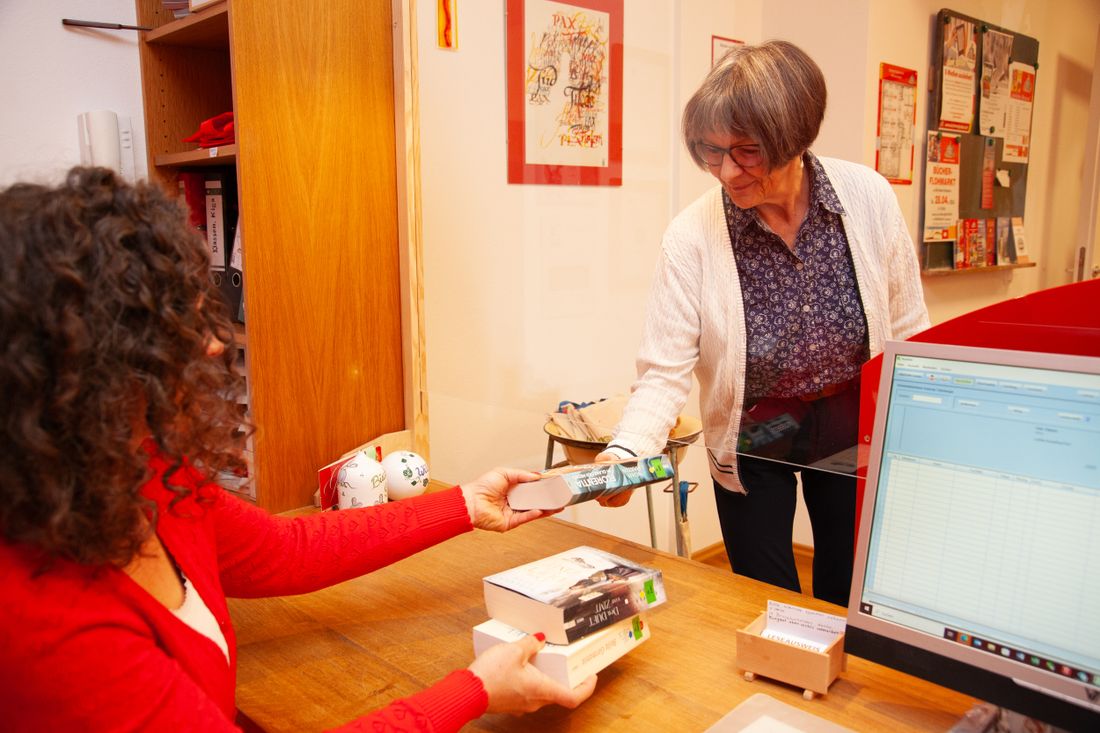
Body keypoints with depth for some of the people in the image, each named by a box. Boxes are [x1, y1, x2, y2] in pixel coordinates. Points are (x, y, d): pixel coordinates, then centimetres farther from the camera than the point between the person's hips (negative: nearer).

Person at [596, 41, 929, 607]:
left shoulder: (867, 197, -16)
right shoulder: (692, 235, -23)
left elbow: (907, 332, -5)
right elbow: (664, 372, -21)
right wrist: (625, 452, -39)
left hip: (853, 431, 2)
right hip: (753, 441, -1)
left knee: (850, 599, 18)